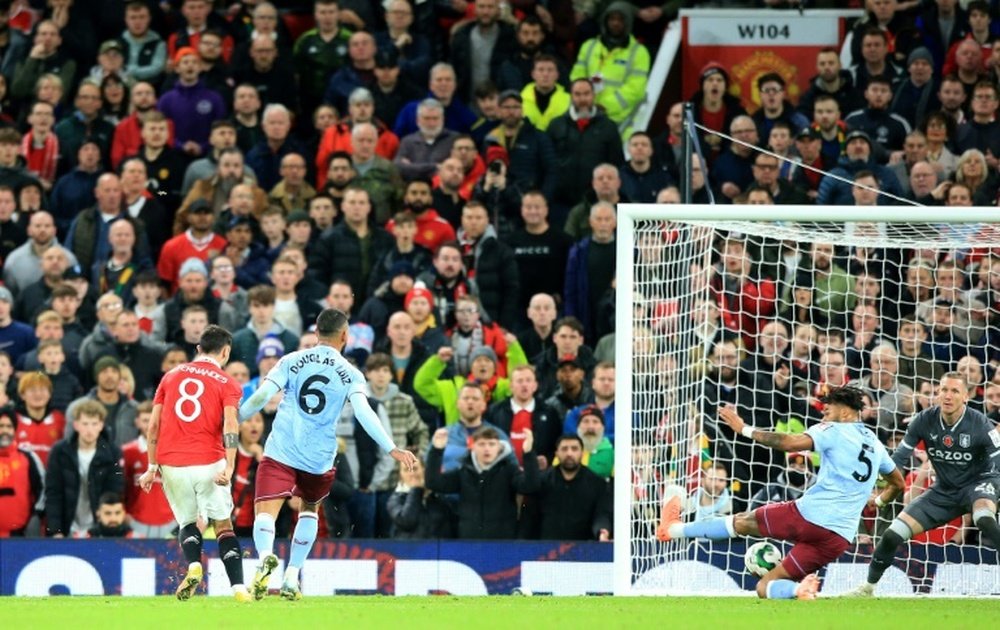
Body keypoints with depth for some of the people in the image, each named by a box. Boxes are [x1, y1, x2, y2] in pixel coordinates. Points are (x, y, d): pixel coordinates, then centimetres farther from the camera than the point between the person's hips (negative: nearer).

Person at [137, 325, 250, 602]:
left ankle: (193, 565, -12)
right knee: (223, 524, 9)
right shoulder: (227, 384, 4)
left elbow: (153, 425, 11)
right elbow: (230, 425, -12)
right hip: (208, 462, -2)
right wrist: (229, 467, -19)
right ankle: (238, 586, -3)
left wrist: (152, 467, 15)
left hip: (170, 464, 2)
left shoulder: (171, 376, 14)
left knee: (187, 523, 17)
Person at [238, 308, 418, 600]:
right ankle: (291, 578, 21)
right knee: (310, 508, 28)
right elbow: (363, 412, -12)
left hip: (281, 452, -2)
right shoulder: (350, 374, 3)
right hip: (319, 460, 2)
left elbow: (261, 396, -5)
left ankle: (266, 555, -44)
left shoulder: (292, 361, 4)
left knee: (265, 512, -10)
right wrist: (391, 449, -13)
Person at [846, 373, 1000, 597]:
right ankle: (868, 587, 20)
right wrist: (883, 494, -11)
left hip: (978, 482, -4)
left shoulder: (981, 425, -23)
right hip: (944, 490, 4)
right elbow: (898, 459, -5)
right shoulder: (924, 421, -14)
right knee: (893, 534, -2)